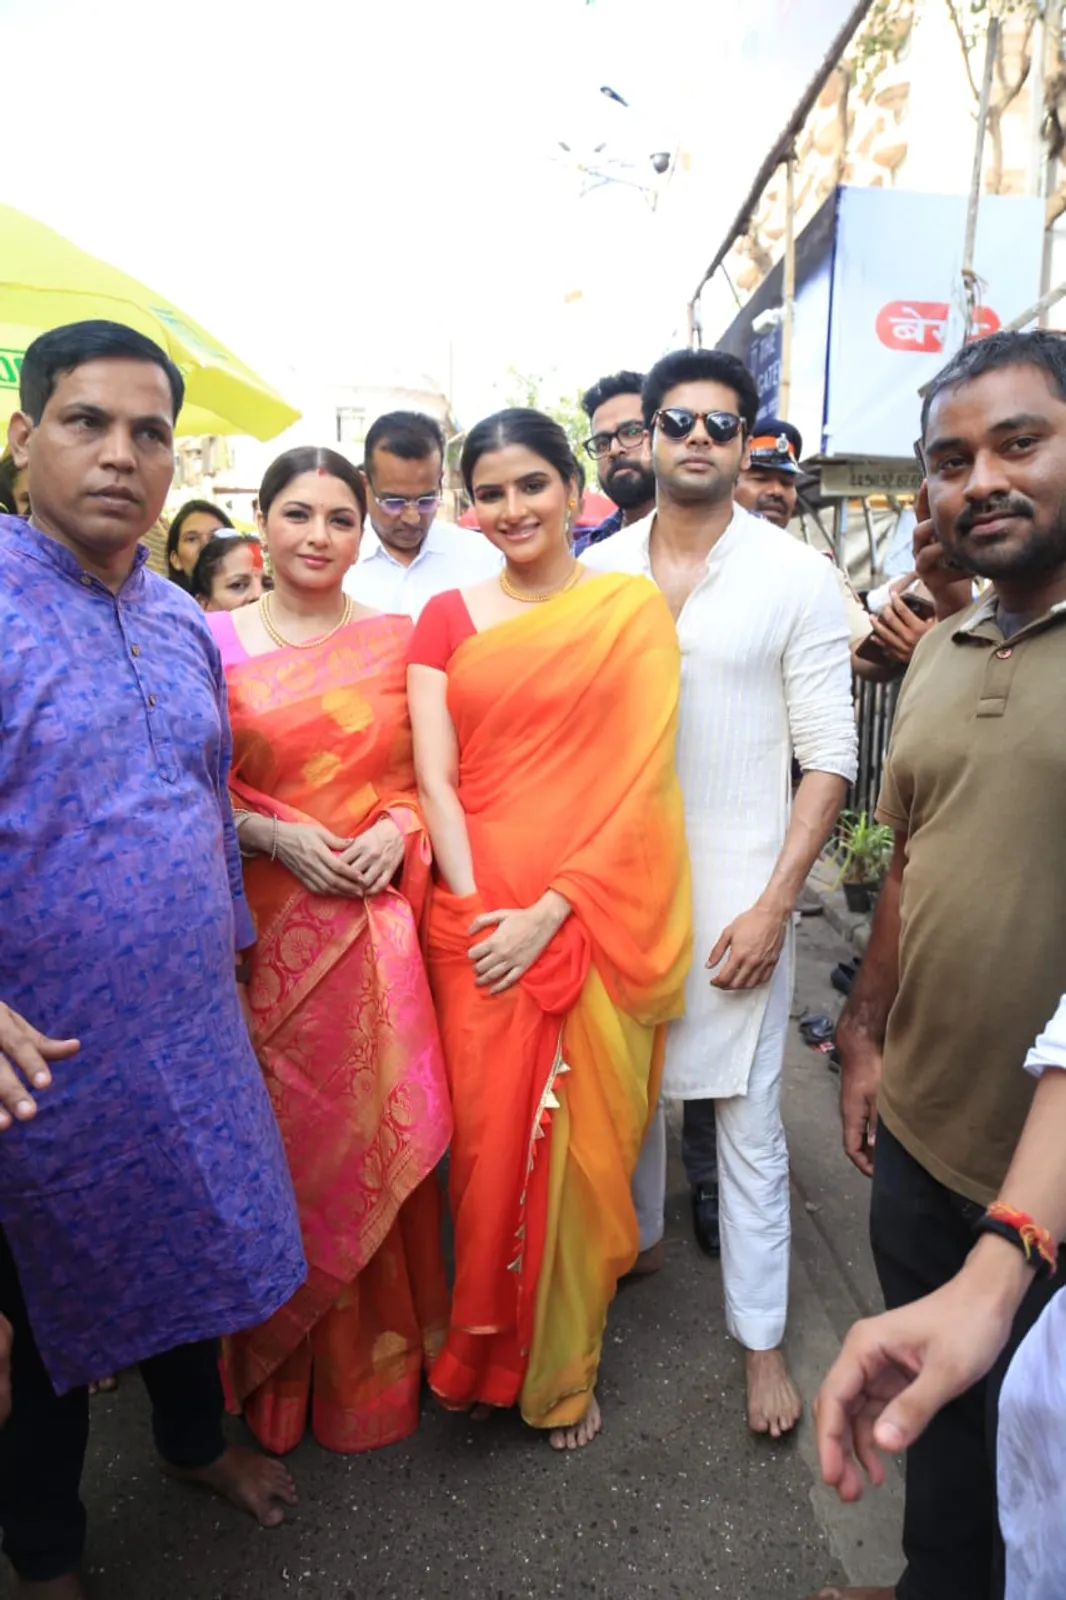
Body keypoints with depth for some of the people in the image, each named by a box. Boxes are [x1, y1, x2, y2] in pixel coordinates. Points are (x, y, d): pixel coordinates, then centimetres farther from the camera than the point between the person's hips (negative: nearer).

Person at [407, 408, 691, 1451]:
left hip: (591, 922, -1)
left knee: (583, 1149, 9)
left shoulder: (634, 613, 1)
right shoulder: (447, 618, 7)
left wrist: (548, 913, -13)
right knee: (488, 1141, 8)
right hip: (475, 924, 1)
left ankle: (564, 1368, 34)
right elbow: (435, 778, 1)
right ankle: (485, 1352, 34)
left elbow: (641, 778, -6)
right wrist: (476, 910, -11)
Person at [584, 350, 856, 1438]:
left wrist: (774, 903, -13)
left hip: (737, 889, -3)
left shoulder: (796, 578, -5)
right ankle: (636, 1236, 42)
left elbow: (828, 756, -6)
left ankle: (761, 1336, 22)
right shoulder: (599, 570, 4)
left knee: (746, 1113, 4)